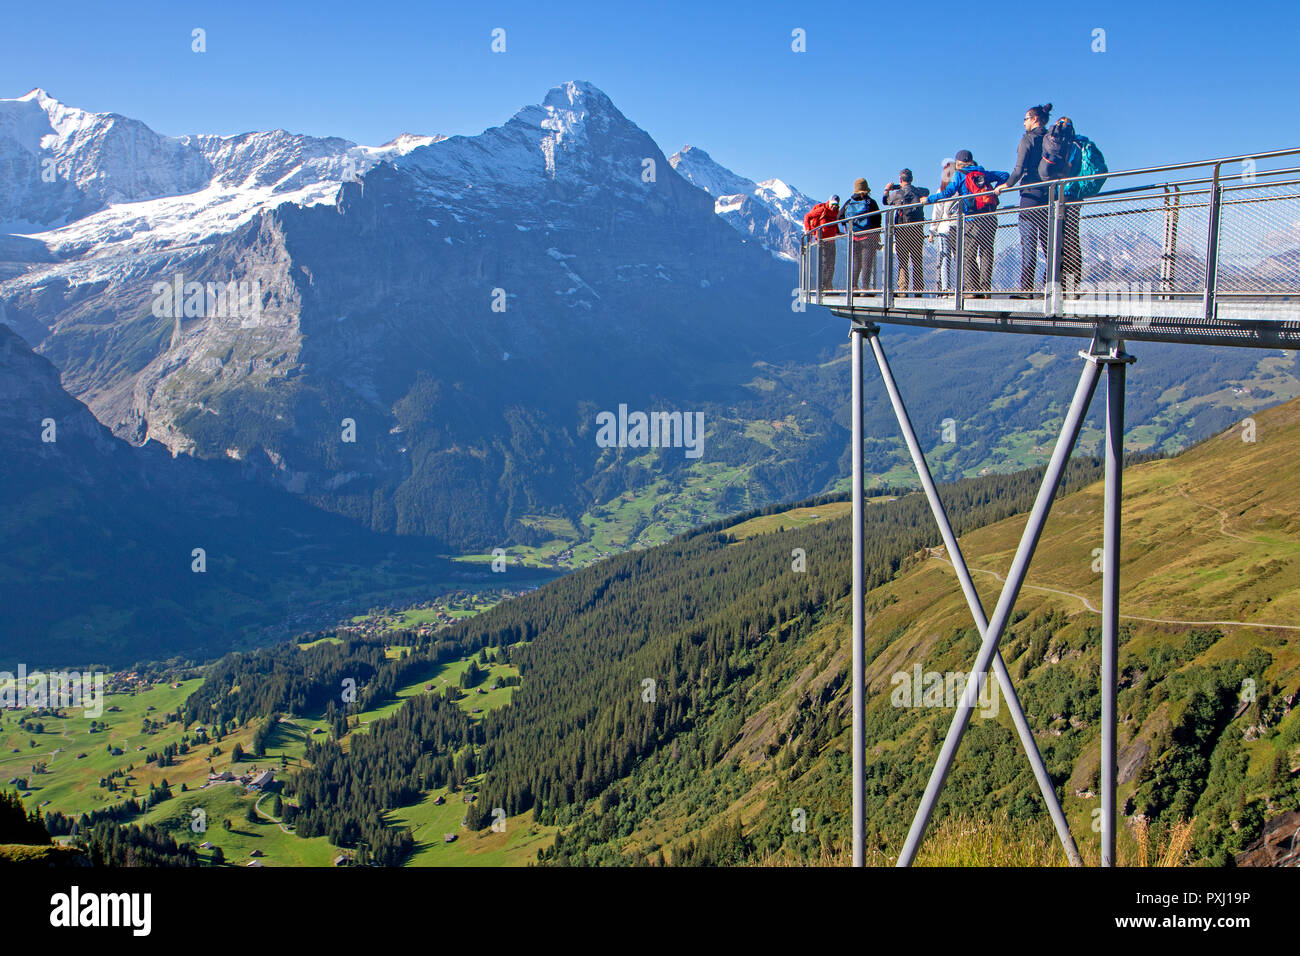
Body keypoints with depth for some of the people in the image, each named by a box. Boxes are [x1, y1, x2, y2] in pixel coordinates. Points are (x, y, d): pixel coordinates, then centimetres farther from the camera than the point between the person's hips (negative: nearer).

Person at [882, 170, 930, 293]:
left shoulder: (898, 193, -6)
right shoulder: (919, 192, 6)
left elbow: (886, 201, 12)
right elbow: (927, 191, 30)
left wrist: (887, 189, 32)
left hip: (903, 231, -3)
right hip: (918, 231, 4)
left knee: (903, 261, -1)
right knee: (917, 261, 8)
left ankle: (902, 288, -7)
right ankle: (918, 288, 7)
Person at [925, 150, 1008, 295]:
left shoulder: (960, 176, 4)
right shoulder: (984, 173, 18)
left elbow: (947, 193, -2)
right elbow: (1004, 175, 17)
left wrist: (928, 199, 9)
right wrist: (996, 190, 15)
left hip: (973, 220, -5)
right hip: (990, 218, 5)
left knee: (969, 255, 0)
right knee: (986, 253, 6)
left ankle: (972, 289, -6)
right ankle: (985, 289, 1)